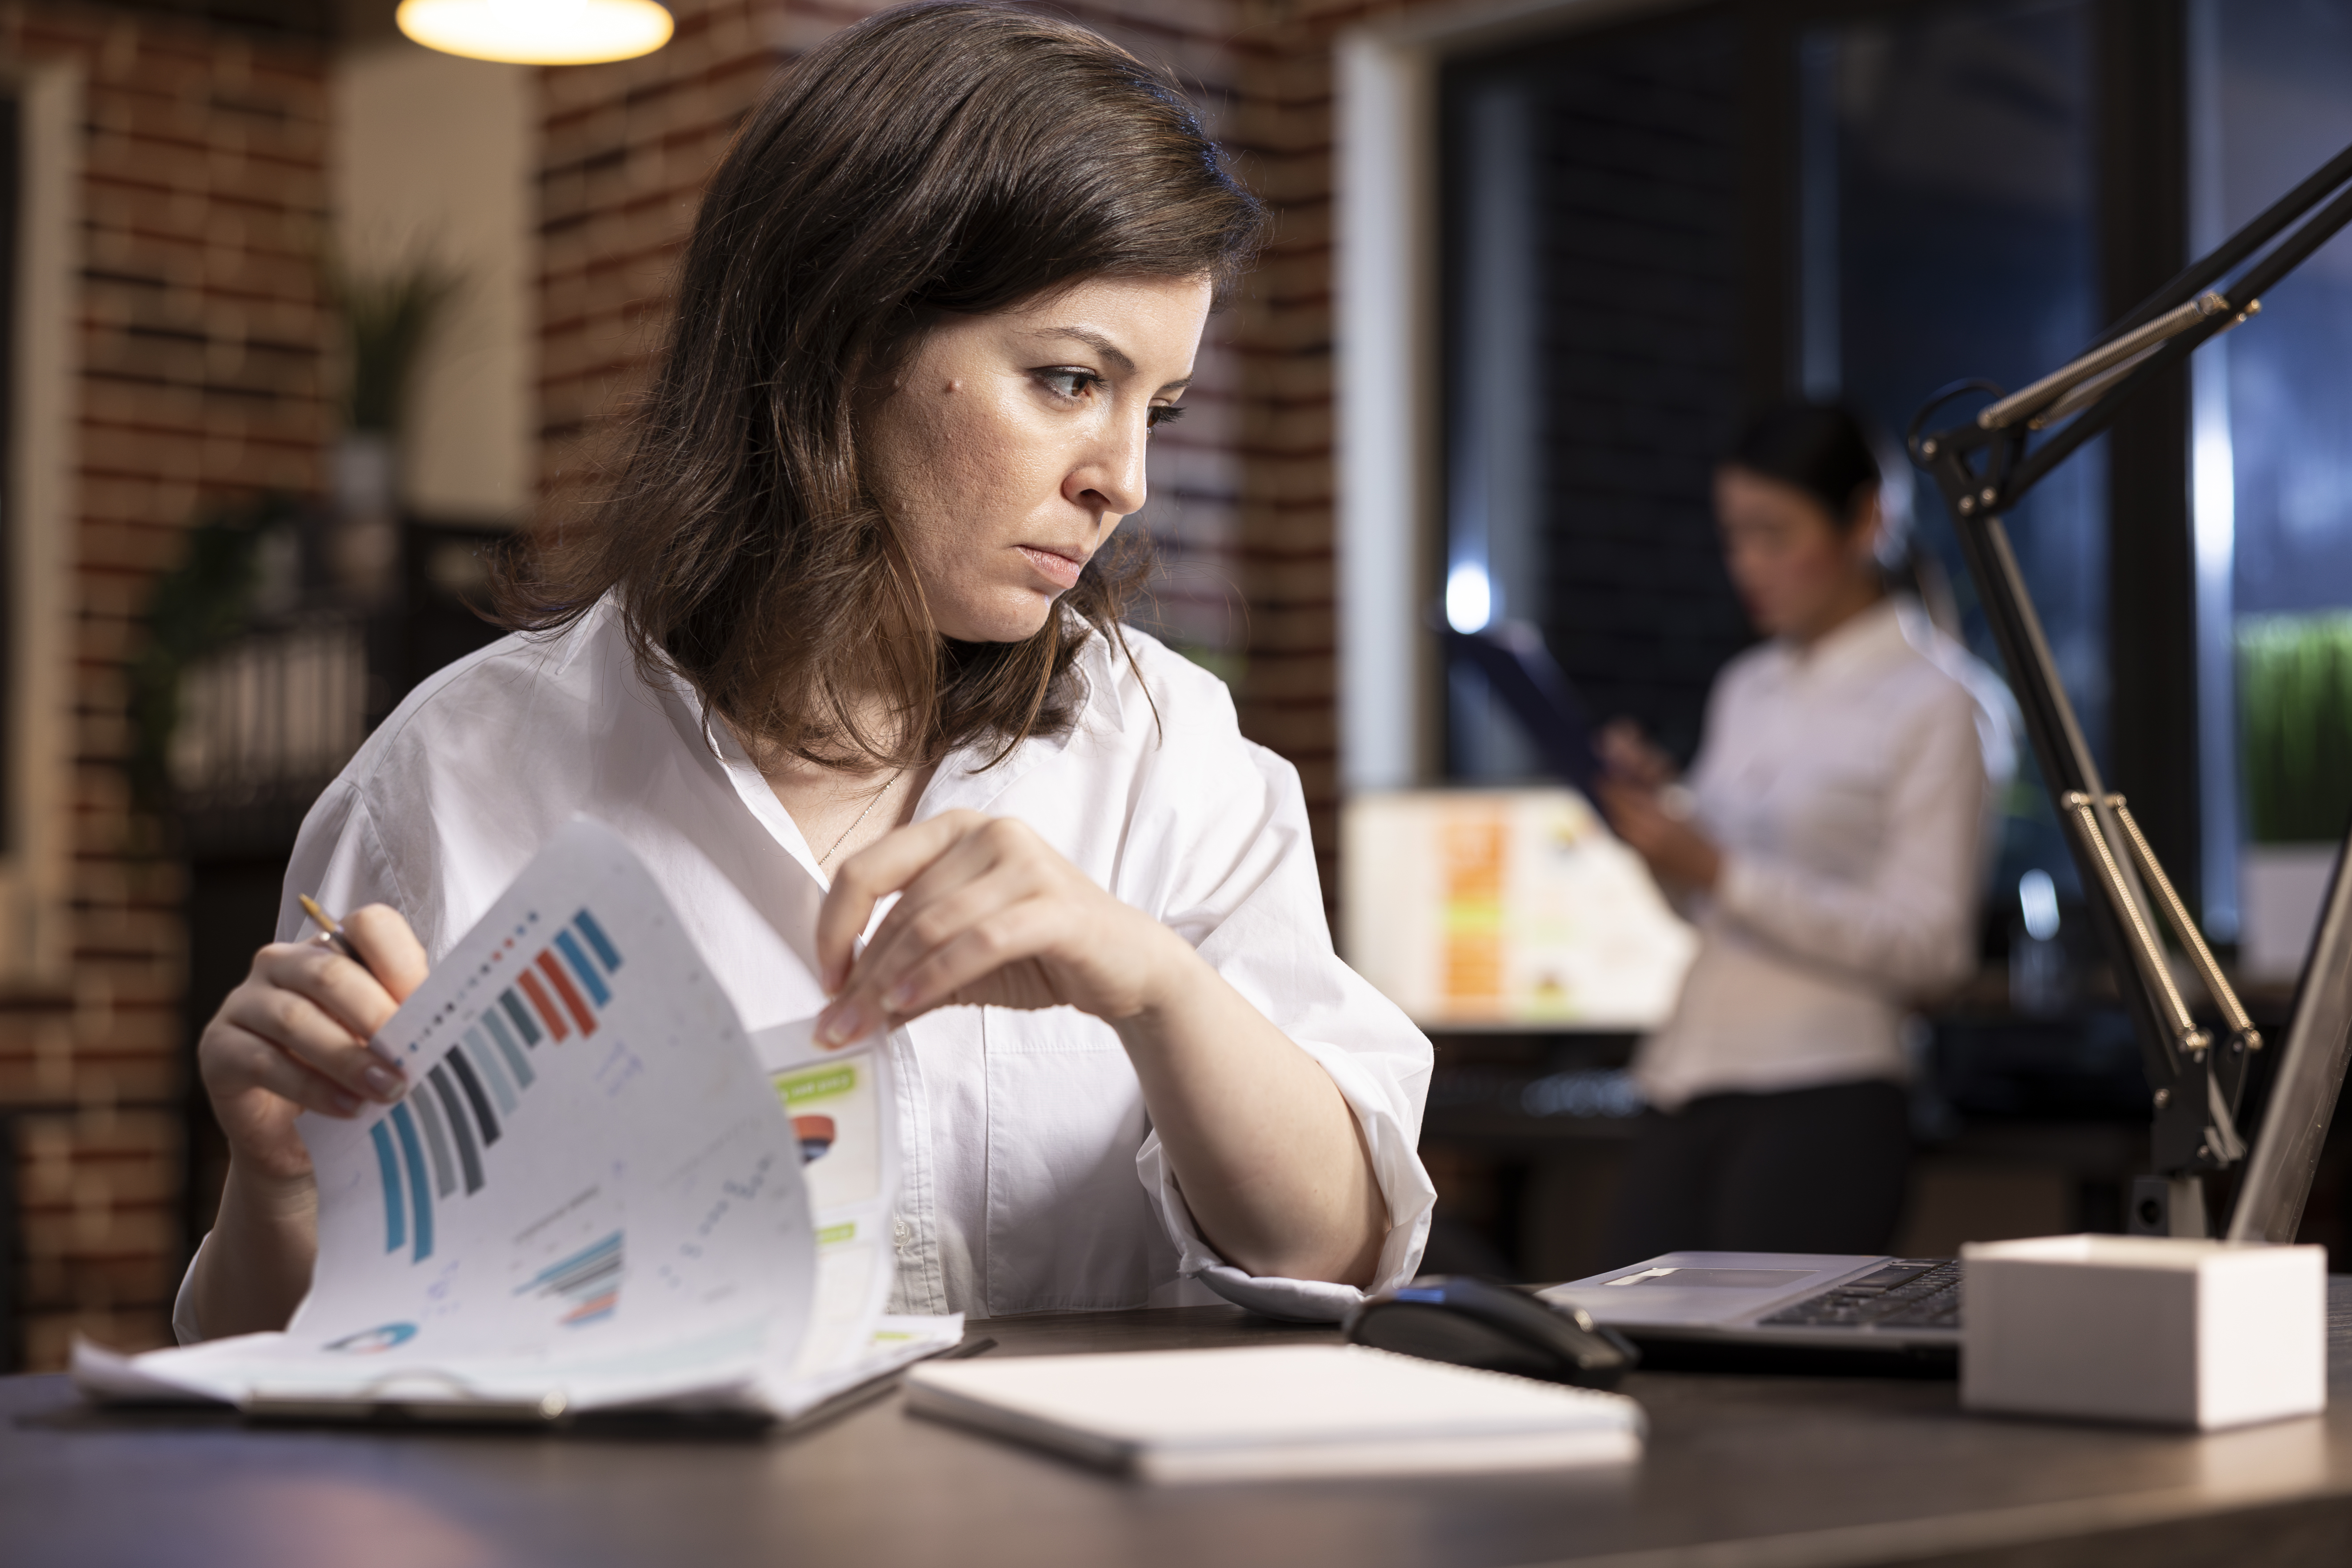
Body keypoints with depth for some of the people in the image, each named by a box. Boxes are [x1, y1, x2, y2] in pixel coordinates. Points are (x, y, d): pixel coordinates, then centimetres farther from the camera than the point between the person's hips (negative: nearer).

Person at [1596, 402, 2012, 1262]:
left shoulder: (1933, 701, -2)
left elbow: (1928, 943, -11)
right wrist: (1659, 812, 3)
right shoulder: (1745, 690, 18)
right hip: (1683, 1094, 6)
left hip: (1820, 1101, -6)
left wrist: (1720, 870, -17)